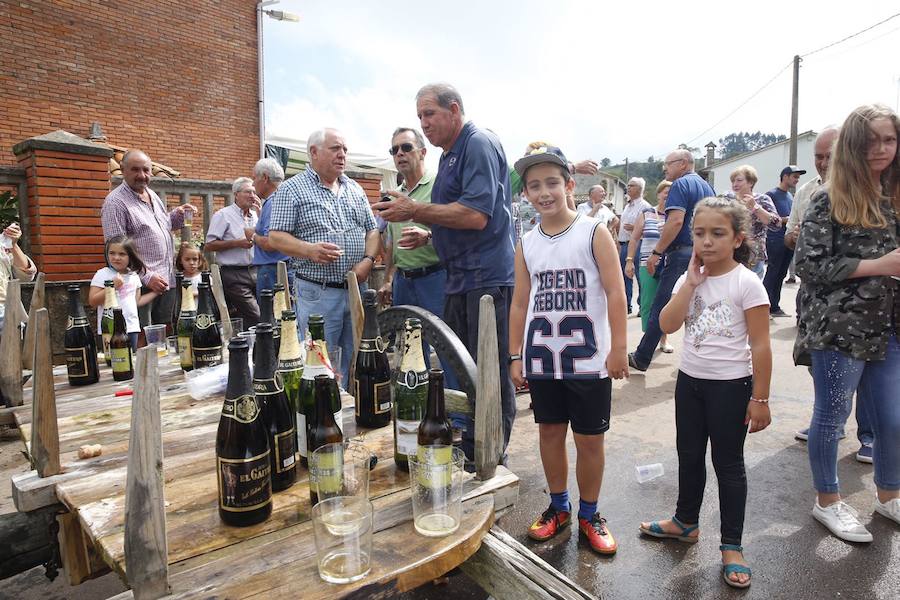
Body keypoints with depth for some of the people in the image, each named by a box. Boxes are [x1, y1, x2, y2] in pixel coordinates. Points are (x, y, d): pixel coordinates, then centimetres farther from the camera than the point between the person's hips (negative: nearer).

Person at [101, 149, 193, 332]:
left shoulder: (152, 195, 15)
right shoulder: (115, 202, -10)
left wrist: (178, 214, 9)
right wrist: (146, 277, -21)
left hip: (167, 282, 8)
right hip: (141, 285, -8)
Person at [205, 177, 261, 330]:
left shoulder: (255, 215, 15)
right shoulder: (223, 215, -2)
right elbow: (209, 245, -6)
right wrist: (237, 243, -14)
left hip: (254, 271, 6)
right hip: (233, 274, -6)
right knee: (255, 318, -14)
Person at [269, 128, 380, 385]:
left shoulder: (355, 189, 14)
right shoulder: (292, 189, -1)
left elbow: (372, 230, 14)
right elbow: (276, 237, -6)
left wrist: (368, 260, -5)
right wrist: (310, 250, -23)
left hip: (357, 288, 5)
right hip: (316, 293, -5)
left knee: (355, 362, 13)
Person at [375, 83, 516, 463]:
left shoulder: (479, 144, -10)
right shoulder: (450, 154, 20)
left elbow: (476, 216, -22)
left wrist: (415, 212, -15)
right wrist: (429, 236, 13)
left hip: (487, 278, -10)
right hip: (461, 279, 10)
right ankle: (469, 452, 29)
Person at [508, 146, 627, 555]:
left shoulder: (594, 233, -5)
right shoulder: (526, 245, 6)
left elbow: (615, 293, -8)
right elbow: (520, 303, 8)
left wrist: (618, 348, -12)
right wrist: (515, 355, 7)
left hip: (588, 358, -3)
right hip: (541, 358, 4)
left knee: (589, 439, 8)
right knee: (550, 430, 14)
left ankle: (589, 515, 27)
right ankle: (558, 507, 33)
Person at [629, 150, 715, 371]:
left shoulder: (681, 184, -7)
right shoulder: (706, 186, 19)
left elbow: (676, 221, -21)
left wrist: (656, 252, -19)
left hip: (682, 253, -9)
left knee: (660, 308, -2)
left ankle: (641, 359, 6)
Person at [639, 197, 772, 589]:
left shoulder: (746, 283, -14)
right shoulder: (689, 279, 2)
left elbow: (760, 345, -13)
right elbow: (667, 325, -11)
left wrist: (759, 399, -13)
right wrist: (691, 282, -15)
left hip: (730, 385, -5)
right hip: (689, 380, 5)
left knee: (728, 463, 7)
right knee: (689, 456, 19)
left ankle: (731, 546, 24)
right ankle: (685, 522, 39)